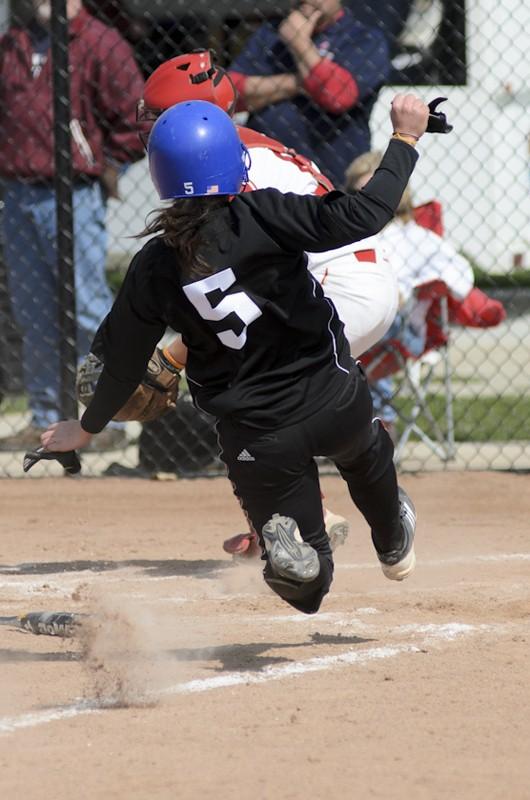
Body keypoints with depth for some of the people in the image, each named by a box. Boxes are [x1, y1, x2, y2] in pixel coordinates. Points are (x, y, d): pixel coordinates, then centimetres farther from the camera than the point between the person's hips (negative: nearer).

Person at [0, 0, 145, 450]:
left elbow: (136, 118, -8)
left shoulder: (101, 45, -6)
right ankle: (46, 421, 17)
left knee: (88, 311, -8)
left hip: (73, 199, -7)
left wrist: (107, 165, -4)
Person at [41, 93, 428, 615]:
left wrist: (86, 428, 23)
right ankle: (394, 545, 57)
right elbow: (360, 217, -22)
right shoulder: (260, 218, -17)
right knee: (365, 453, 38)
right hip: (336, 405, -1)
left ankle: (287, 544, -22)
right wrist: (405, 140, -10)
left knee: (306, 584, 11)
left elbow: (123, 361, 5)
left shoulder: (154, 267, -6)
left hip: (255, 436, 1)